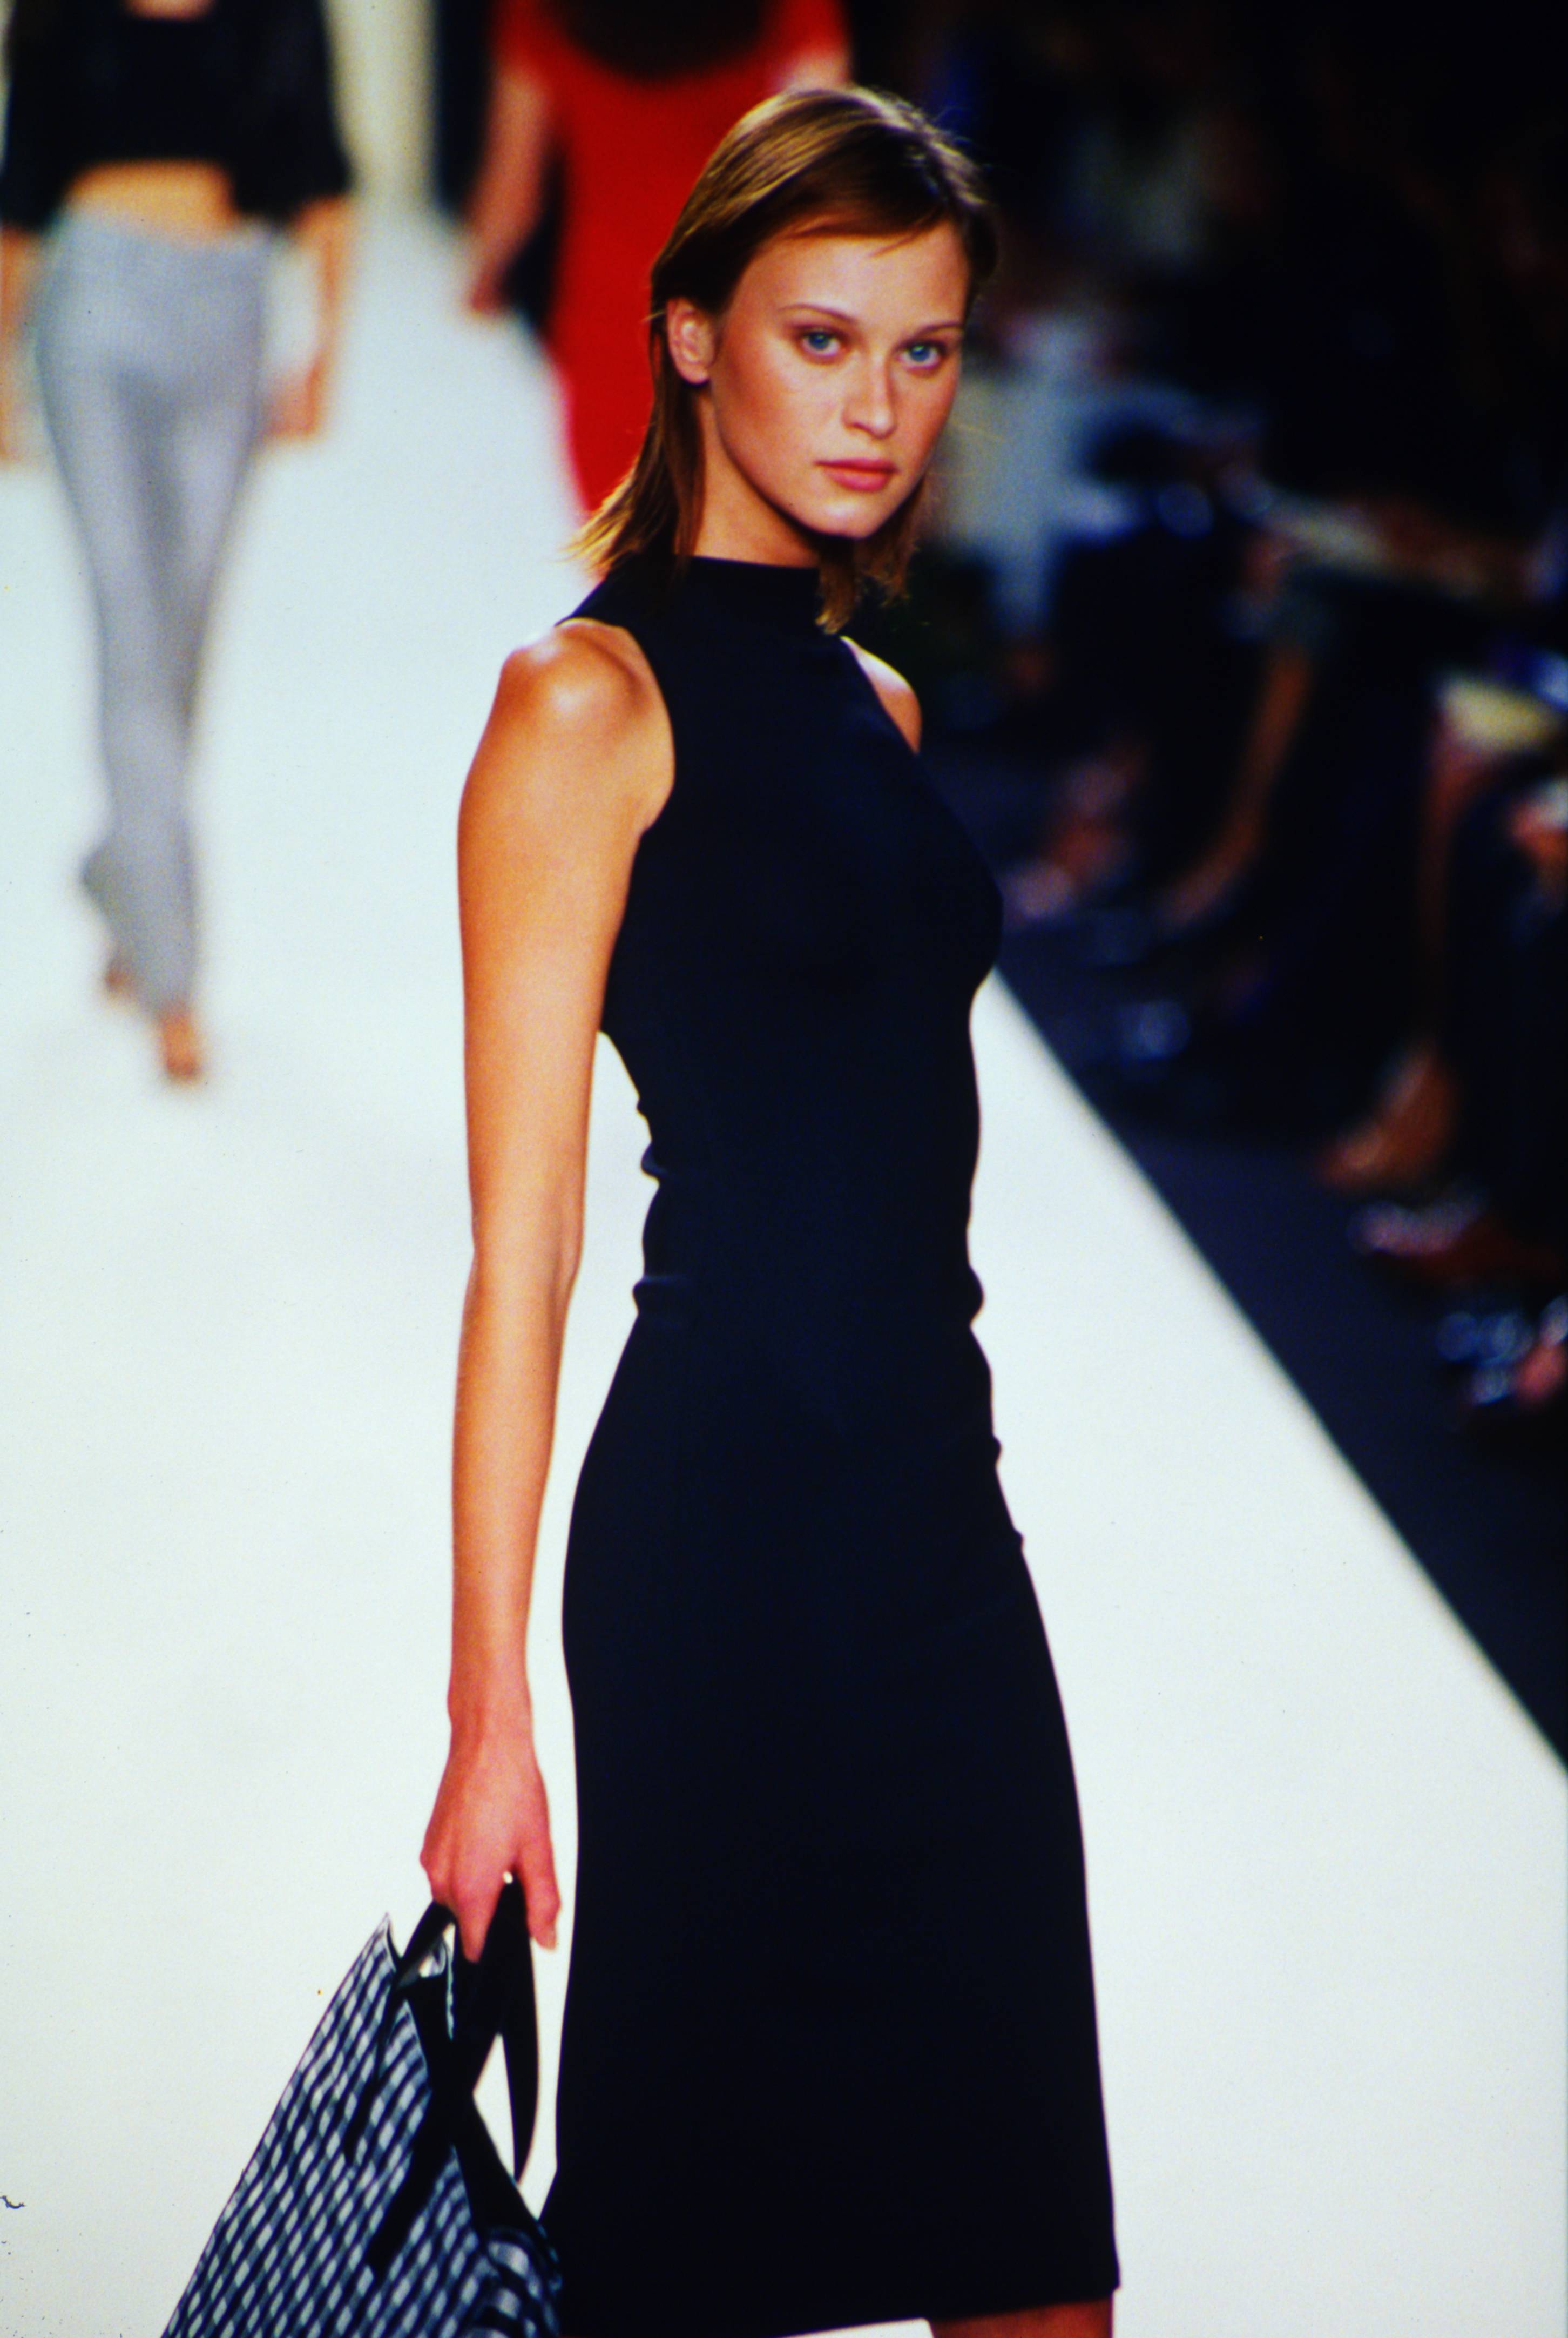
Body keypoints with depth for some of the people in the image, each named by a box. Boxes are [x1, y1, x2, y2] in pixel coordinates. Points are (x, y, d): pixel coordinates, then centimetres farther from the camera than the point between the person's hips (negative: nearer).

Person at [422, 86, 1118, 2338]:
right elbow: (521, 1239, -11)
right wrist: (490, 1706, -14)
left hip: (936, 1497, 8)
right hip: (722, 1501, -7)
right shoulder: (590, 699, -7)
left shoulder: (874, 707, 16)